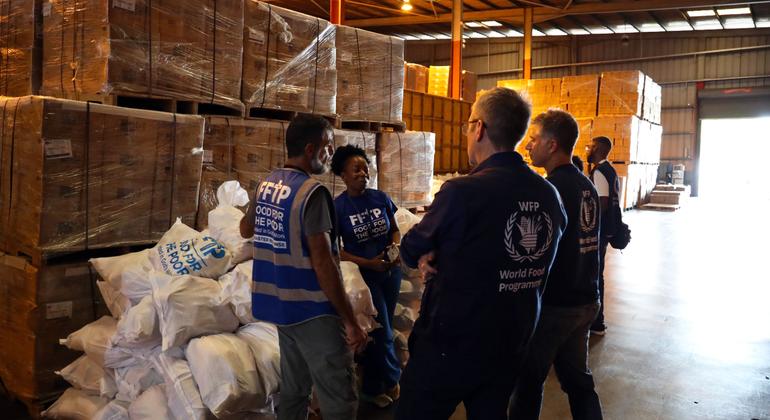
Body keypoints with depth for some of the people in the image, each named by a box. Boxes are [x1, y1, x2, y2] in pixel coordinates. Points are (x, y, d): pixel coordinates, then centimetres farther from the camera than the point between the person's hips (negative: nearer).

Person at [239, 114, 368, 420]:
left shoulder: (265, 184, 6)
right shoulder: (311, 192, -19)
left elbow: (245, 230, 23)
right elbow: (322, 262, -23)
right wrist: (350, 321, -19)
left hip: (282, 303, 9)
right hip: (313, 309, -9)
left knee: (293, 389, 20)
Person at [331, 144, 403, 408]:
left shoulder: (381, 198, -3)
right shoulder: (337, 207, -13)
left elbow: (395, 230, 7)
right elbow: (334, 249, -11)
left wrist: (396, 250, -14)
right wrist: (368, 263, -20)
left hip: (391, 272, 4)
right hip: (364, 275, -4)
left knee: (379, 330, 15)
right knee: (381, 333, 2)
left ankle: (372, 387, 33)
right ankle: (393, 380, 28)